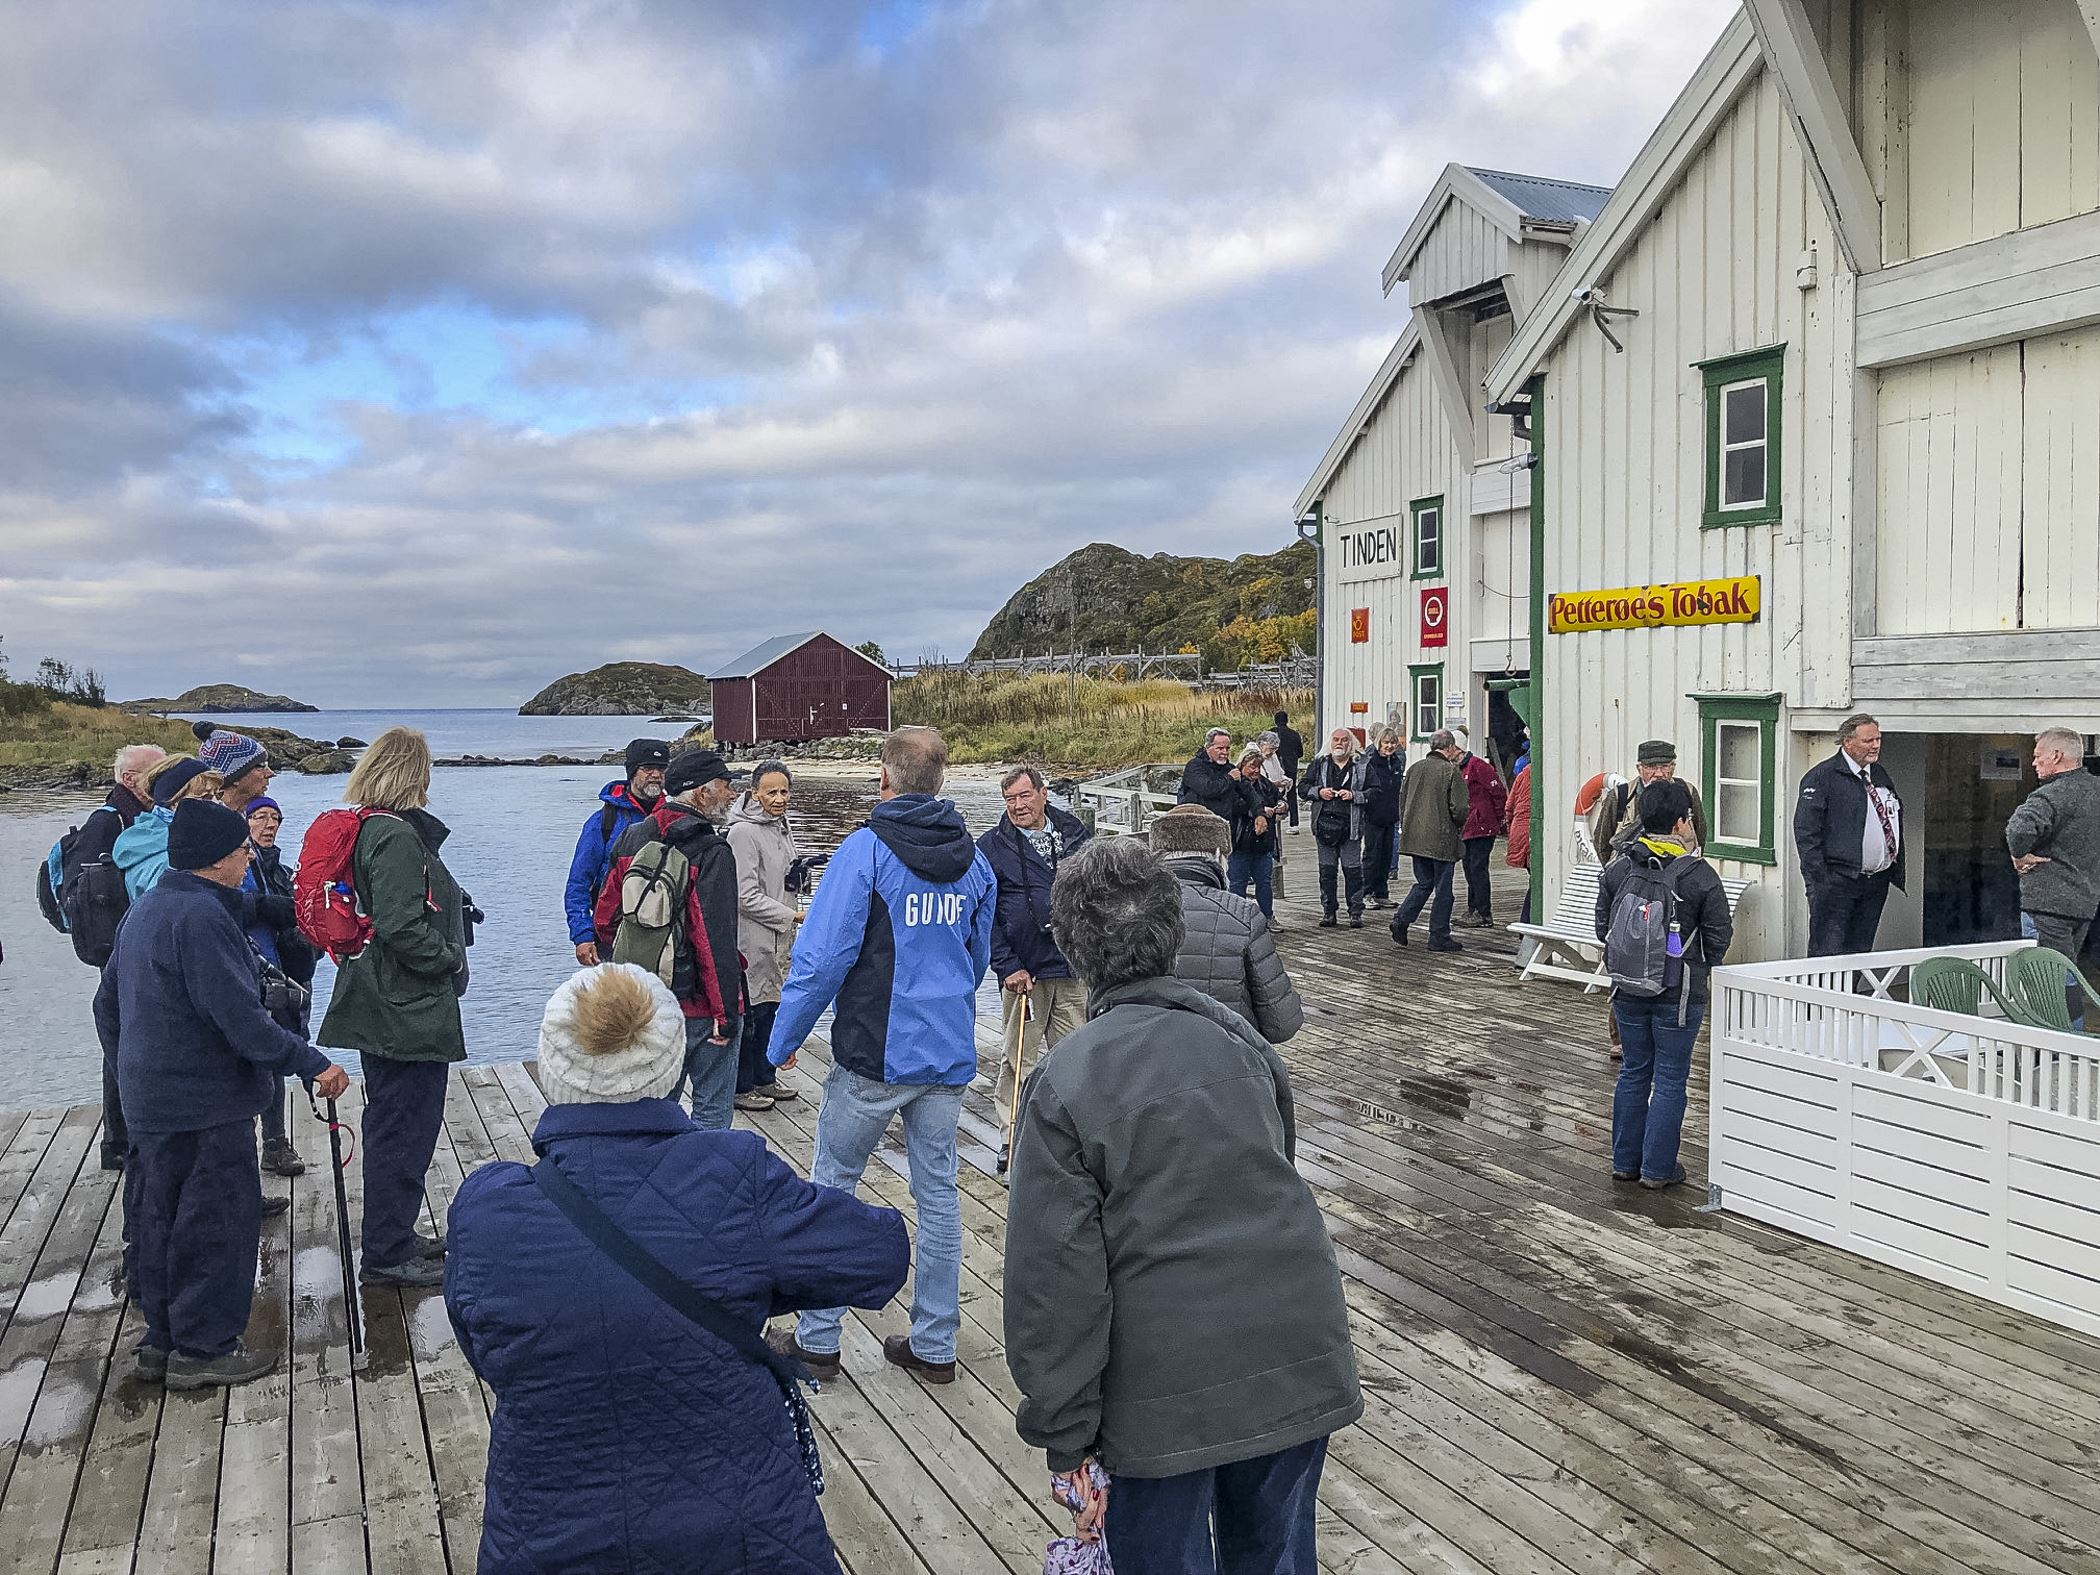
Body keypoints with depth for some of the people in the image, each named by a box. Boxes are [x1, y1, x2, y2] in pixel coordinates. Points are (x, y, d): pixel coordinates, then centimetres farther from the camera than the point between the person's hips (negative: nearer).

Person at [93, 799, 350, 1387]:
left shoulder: (143, 910, 11)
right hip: (206, 1103, -10)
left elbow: (107, 1005, 20)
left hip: (148, 1101, 10)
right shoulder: (202, 915, -21)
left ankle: (161, 1340, 28)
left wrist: (133, 1068, 30)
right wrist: (313, 1064, -22)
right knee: (217, 1221, 1)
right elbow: (240, 1018, -26)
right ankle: (203, 1349, 9)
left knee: (158, 1219, 17)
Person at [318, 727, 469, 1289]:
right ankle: (388, 1254, 9)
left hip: (386, 1006, 11)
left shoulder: (371, 828, 11)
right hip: (409, 1010, -11)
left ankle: (394, 1236, 33)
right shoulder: (397, 835, -19)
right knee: (405, 1128, -1)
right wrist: (450, 960, -13)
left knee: (394, 1126, 20)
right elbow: (400, 925, -26)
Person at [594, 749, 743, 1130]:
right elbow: (716, 940, -21)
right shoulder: (711, 850, -17)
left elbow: (605, 919, 14)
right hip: (698, 1005, -7)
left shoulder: (631, 838, 7)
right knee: (713, 1111, 5)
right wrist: (726, 1013, -17)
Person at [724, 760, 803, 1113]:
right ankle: (740, 1087, 13)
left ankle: (764, 1079, 30)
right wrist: (794, 916, -17)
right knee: (750, 1014, 0)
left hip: (779, 939, 9)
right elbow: (748, 897, -20)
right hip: (752, 941, -9)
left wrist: (799, 872, 7)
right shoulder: (743, 832, -18)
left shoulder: (782, 827, 11)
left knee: (771, 1008, 17)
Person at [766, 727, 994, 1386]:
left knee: (830, 1186, 10)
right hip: (950, 1055, 5)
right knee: (938, 1192, 12)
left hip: (873, 1054, -5)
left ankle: (817, 1340, 17)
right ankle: (934, 1345, 21)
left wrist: (784, 1040, -6)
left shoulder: (865, 849, -13)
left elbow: (823, 958, -17)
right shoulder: (974, 858, 6)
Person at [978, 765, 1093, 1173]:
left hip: (1075, 969, 3)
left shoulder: (1076, 835, 8)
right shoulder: (991, 846, -1)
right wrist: (1007, 966, -11)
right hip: (1023, 972, -3)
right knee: (1017, 1058, 4)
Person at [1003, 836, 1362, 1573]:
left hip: (1170, 1387, -4)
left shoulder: (1063, 1081, -12)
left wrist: (1066, 1438, -5)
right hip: (1303, 1362, 5)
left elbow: (1055, 1277, -13)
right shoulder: (1242, 1040, 3)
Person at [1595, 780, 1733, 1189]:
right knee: (1670, 1079, 6)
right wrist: (1698, 967, 12)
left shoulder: (1617, 869, -2)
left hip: (1627, 987, 4)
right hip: (1679, 993, -4)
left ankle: (1625, 1161, 22)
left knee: (1633, 1072, 15)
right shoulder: (1699, 875, -14)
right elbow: (1719, 935, -7)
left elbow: (1602, 926, 5)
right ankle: (1658, 1168, 12)